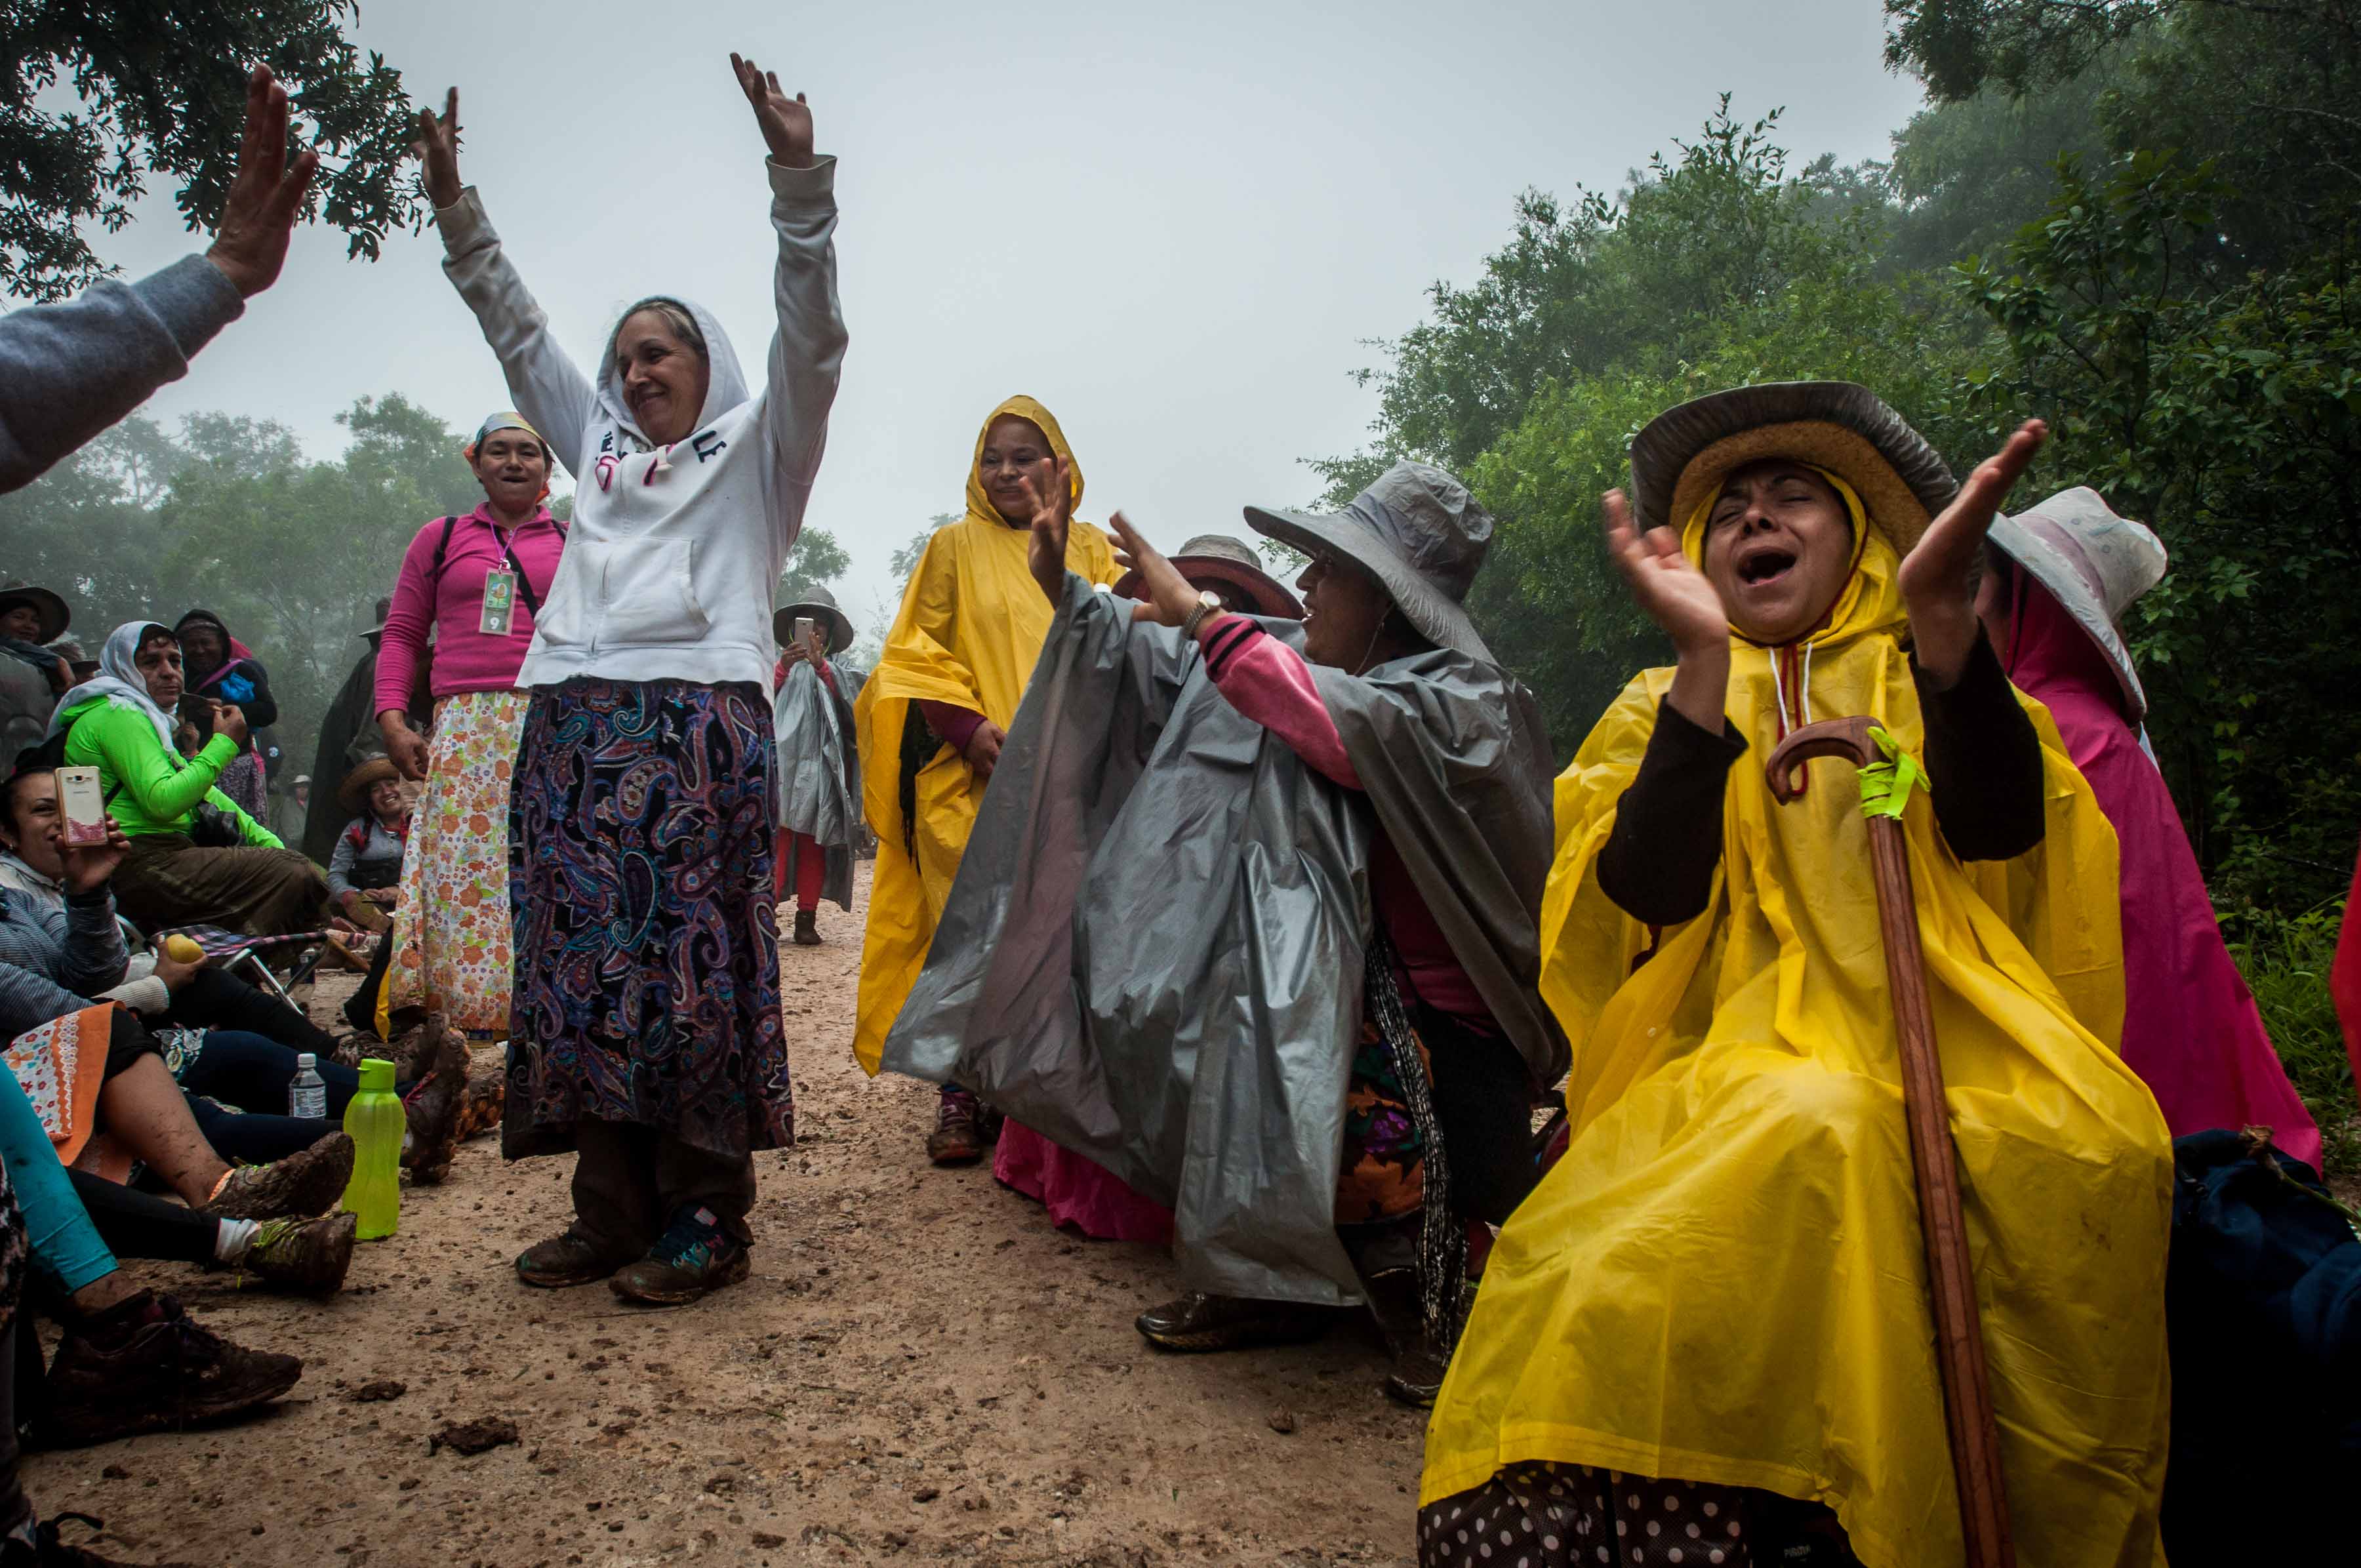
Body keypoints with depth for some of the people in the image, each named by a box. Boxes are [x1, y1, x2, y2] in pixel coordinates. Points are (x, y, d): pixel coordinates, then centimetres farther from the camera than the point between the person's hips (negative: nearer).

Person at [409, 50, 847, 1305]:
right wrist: (454, 207, 24)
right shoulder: (600, 445, 28)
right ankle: (612, 1212, 9)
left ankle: (704, 1222, -1)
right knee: (583, 959, 2)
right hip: (576, 722, 6)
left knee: (693, 962, -8)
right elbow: (519, 334, 30)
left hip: (700, 721, -5)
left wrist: (798, 178, -10)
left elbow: (809, 334, 0)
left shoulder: (755, 446, 13)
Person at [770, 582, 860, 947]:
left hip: (820, 762, 1)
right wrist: (783, 667, -15)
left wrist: (820, 666, -16)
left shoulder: (838, 667, 19)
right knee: (776, 832, -14)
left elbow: (847, 701, -1)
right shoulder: (779, 662, 18)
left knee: (813, 838, -2)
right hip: (780, 757, -1)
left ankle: (806, 919, -2)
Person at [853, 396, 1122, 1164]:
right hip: (971, 771, -1)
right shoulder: (954, 546, 13)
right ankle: (961, 1091, 2)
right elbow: (913, 650, 7)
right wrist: (964, 725, -10)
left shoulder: (1088, 547, 16)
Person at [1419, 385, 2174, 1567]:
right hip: (1729, 1061, -1)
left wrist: (1944, 618, -22)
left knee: (2089, 1152, -29)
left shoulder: (1934, 690, 18)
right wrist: (1705, 657, -14)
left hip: (1941, 1051, 1)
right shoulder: (1667, 706, 18)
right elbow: (1650, 894, -4)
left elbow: (2000, 829, -6)